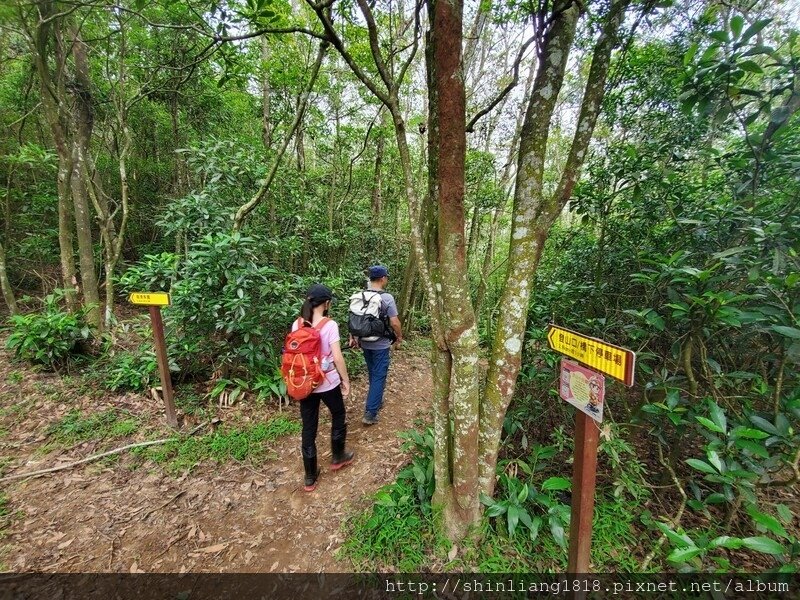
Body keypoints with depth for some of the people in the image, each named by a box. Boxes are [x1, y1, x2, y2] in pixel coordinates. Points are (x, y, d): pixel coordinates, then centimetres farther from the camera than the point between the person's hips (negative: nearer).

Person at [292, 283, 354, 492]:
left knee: (308, 429, 13)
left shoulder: (297, 324, -2)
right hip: (328, 383, -4)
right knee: (339, 416, 23)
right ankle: (337, 457, 40)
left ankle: (310, 478, 25)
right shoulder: (330, 325, -16)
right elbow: (337, 357, -18)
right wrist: (346, 380, -6)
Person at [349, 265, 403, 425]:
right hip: (380, 345, -6)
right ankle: (370, 413, 4)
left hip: (364, 343, 6)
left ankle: (376, 401, 37)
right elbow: (394, 323, -16)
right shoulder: (387, 298, -16)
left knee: (373, 375, 22)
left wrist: (353, 337, 15)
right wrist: (399, 337, 1)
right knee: (379, 377, 3)